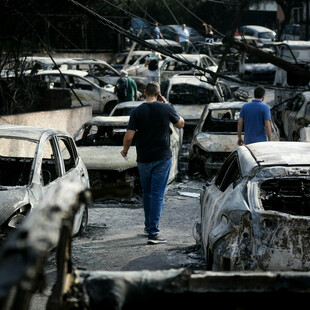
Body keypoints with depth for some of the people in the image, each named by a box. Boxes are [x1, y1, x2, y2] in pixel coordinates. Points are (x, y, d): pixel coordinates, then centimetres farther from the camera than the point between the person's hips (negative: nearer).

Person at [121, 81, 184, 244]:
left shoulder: (137, 111, -5)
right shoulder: (166, 108, -6)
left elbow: (129, 136, -9)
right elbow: (180, 124, 11)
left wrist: (125, 150, 11)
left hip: (143, 159, 2)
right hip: (162, 157, -2)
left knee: (147, 193, 19)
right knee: (157, 194, -2)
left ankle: (149, 225, 33)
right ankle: (153, 232, -8)